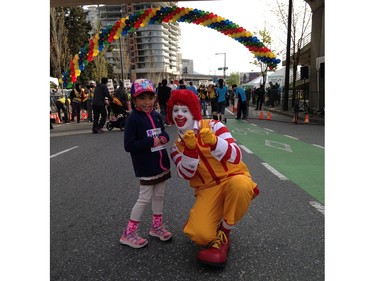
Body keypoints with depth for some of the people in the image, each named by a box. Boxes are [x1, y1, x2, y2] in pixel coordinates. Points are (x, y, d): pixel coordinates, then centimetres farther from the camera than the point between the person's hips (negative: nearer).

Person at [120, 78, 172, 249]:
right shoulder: (133, 119, -15)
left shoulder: (156, 115, 4)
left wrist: (163, 138, -9)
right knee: (145, 199, 0)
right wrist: (151, 141, -22)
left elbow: (164, 133, 15)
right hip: (146, 167, -7)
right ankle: (128, 234, 16)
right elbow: (129, 145, -20)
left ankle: (157, 226, 36)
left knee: (159, 196, 17)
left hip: (160, 164, 7)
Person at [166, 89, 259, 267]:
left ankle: (223, 234, -11)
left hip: (233, 178, -1)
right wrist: (189, 148, -24)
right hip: (208, 189, 2)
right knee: (199, 235, -24)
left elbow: (236, 157, -17)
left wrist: (214, 141, -35)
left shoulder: (212, 126, -6)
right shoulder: (177, 146, 5)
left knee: (239, 185, -39)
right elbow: (186, 174, -9)